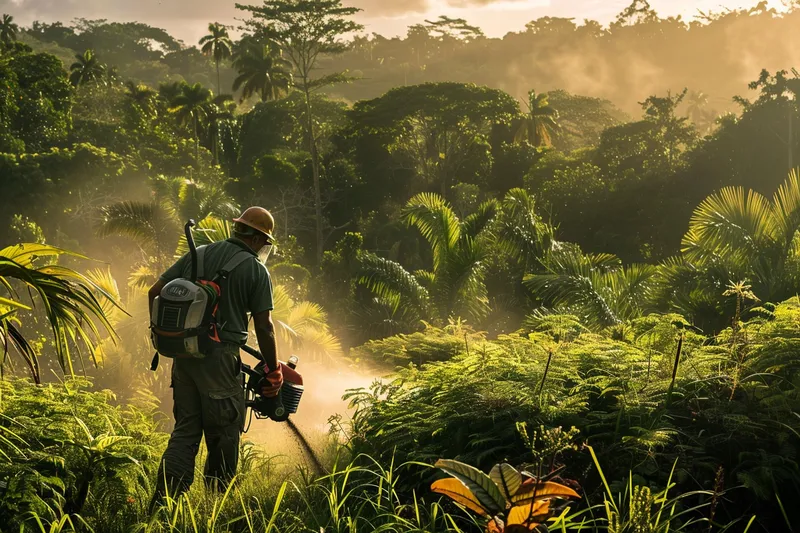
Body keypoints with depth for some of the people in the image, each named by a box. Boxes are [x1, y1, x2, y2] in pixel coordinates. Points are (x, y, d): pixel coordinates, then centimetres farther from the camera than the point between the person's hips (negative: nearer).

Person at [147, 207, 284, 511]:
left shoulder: (199, 255, 11)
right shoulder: (256, 271, -4)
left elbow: (155, 292, 9)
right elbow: (263, 328, -7)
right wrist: (274, 372, 3)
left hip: (183, 356, 5)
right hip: (220, 358, -5)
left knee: (185, 430, 11)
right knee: (223, 437, 7)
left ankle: (163, 503, 1)